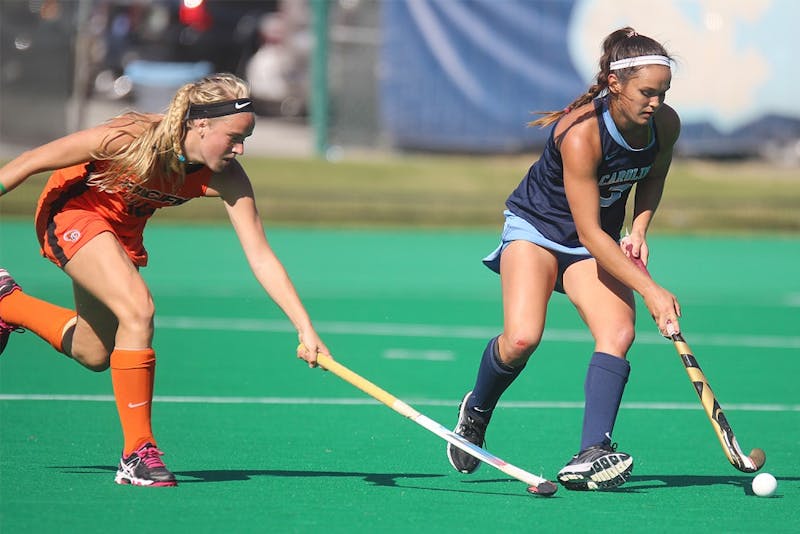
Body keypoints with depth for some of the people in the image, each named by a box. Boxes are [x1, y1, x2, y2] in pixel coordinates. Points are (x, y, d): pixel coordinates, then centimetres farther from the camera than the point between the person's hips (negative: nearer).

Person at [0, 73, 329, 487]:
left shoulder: (226, 178, -22)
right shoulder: (130, 138, -35)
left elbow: (261, 257, -21)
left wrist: (305, 329, -29)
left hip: (123, 228, 6)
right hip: (71, 210, -6)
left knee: (94, 354, 15)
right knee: (139, 310, -27)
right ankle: (137, 453, -19)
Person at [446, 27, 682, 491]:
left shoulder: (666, 124, -13)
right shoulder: (580, 134, -32)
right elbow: (589, 233, -30)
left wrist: (640, 227, -8)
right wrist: (649, 289, -33)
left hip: (601, 242, 5)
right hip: (536, 227, -5)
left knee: (619, 332, -21)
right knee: (522, 338, -24)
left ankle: (591, 455, -29)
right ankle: (476, 411, 9)